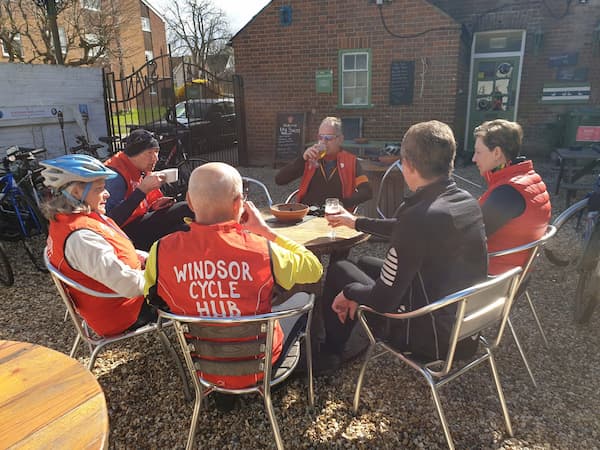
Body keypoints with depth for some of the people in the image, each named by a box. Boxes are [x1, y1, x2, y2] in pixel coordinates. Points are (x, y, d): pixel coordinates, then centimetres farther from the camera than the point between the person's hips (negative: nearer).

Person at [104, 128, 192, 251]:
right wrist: (143, 189, -29)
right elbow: (113, 219, -27)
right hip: (127, 230, -8)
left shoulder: (144, 171, 11)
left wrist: (154, 205, -3)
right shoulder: (116, 174, -17)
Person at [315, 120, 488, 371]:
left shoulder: (421, 216, -30)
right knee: (366, 263, 22)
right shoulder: (467, 201, -3)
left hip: (431, 336, -8)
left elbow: (382, 301, -25)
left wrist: (349, 292, -4)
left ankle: (330, 353, 31)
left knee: (339, 270, 8)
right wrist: (356, 222, 25)